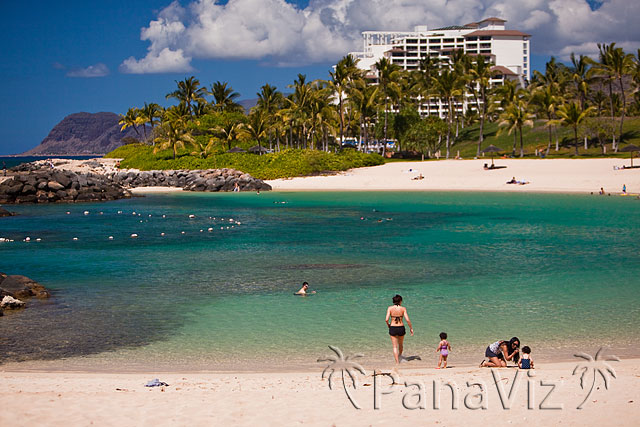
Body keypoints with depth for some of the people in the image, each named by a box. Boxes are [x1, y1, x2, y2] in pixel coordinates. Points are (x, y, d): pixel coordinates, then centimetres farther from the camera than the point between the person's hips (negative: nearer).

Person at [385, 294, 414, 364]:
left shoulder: (390, 308, -6)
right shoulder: (403, 308, -6)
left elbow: (386, 319, -14)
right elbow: (407, 320, -12)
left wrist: (388, 324, 8)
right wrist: (411, 328, 0)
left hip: (392, 328, -1)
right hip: (401, 328, 1)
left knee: (395, 347, 6)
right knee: (400, 344, 27)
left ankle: (397, 362, 0)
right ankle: (400, 356, 49)